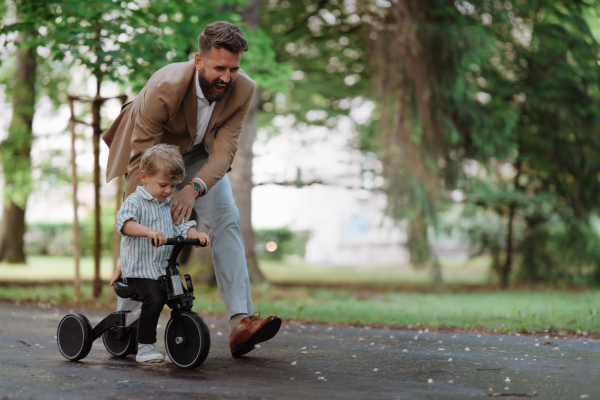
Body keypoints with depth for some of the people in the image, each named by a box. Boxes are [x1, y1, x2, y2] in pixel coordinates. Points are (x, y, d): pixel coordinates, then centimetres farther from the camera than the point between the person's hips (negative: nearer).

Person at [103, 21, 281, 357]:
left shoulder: (242, 90, -28)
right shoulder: (165, 88, -39)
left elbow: (224, 149, -29)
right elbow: (142, 162, -36)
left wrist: (194, 189, -49)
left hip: (198, 153, 3)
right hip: (153, 148, -3)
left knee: (226, 219, -14)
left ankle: (241, 323, -21)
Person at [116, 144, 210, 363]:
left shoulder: (170, 205, 15)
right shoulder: (135, 201, -8)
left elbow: (182, 225, 10)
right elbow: (125, 223, -26)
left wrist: (196, 235, -13)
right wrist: (149, 232, -43)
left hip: (165, 269, 7)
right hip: (140, 269, -7)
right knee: (154, 299, -27)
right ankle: (144, 345, -16)